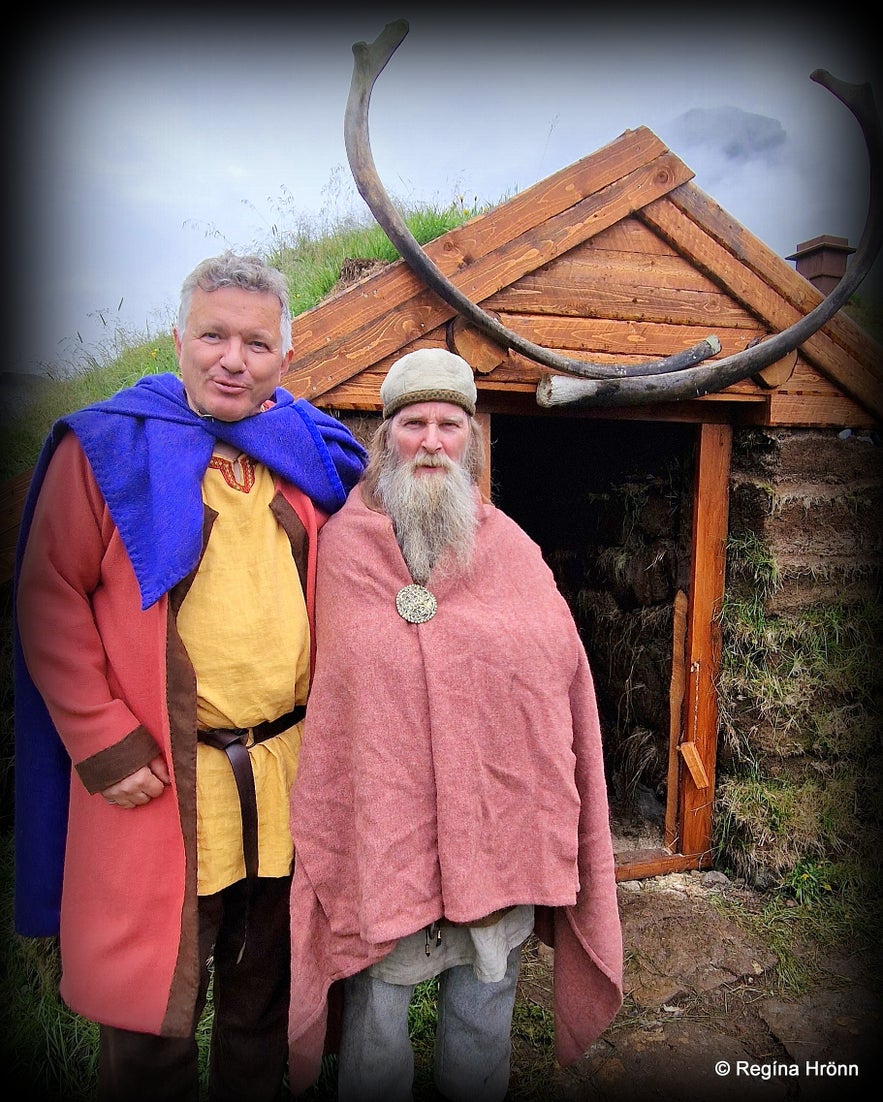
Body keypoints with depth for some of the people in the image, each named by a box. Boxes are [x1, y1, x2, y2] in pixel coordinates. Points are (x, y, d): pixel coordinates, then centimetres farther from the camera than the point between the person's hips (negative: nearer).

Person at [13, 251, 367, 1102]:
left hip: (291, 774, 4)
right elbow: (50, 601, -5)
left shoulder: (312, 459, 7)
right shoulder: (109, 447, -3)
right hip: (159, 782, -3)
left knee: (267, 995, 21)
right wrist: (103, 743, -12)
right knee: (151, 1010, 12)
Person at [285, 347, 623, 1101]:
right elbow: (324, 692, -1)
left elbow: (563, 678, 7)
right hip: (380, 834, -2)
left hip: (497, 829, 2)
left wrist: (550, 832, 7)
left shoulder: (513, 550, 2)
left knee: (483, 1025, 20)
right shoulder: (341, 546, -4)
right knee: (376, 1027, 14)